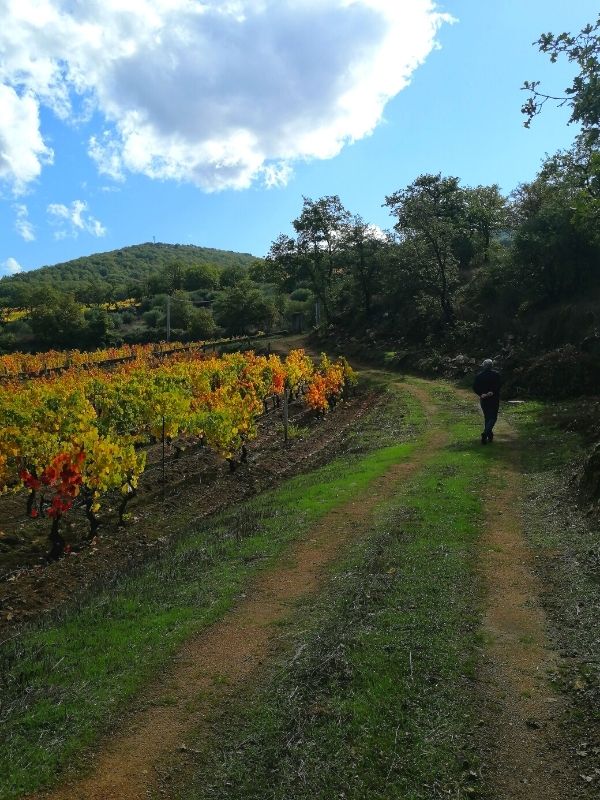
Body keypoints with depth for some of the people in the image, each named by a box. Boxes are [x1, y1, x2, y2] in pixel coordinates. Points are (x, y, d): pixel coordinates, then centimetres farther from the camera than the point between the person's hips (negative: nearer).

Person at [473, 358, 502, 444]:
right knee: (493, 417, 0)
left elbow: (475, 387, -4)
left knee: (487, 417, 16)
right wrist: (492, 392, -19)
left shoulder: (478, 375, 3)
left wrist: (481, 394, -12)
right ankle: (485, 433, -20)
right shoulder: (496, 374, -6)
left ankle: (490, 435, 22)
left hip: (483, 399, 3)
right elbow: (499, 385, -17)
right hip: (494, 399, -3)